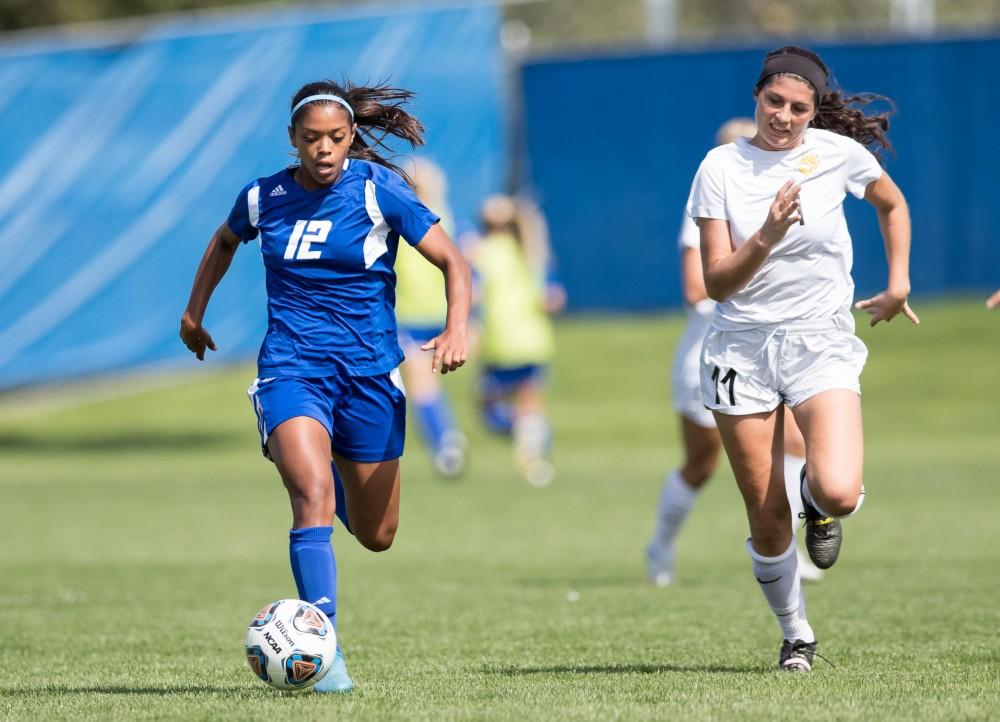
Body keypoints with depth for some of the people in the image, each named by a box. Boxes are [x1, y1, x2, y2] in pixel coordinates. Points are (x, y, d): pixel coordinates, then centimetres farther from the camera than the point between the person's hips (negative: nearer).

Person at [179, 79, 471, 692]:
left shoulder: (379, 189, -8)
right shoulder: (263, 198, 1)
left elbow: (453, 263, -9)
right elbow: (225, 240, 25)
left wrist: (456, 330, -26)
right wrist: (194, 312, 27)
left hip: (369, 371, 0)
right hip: (292, 369, 0)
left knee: (377, 537, 12)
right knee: (313, 497, -27)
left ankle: (326, 469, 49)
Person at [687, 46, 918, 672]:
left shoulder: (837, 152, -2)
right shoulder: (721, 168, -4)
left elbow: (893, 204, 19)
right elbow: (717, 282, -8)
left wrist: (898, 286, 13)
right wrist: (767, 237, -23)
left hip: (822, 339, 0)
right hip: (742, 346, 0)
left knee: (838, 493, -22)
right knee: (767, 518, 0)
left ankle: (818, 502, 15)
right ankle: (796, 636, 21)